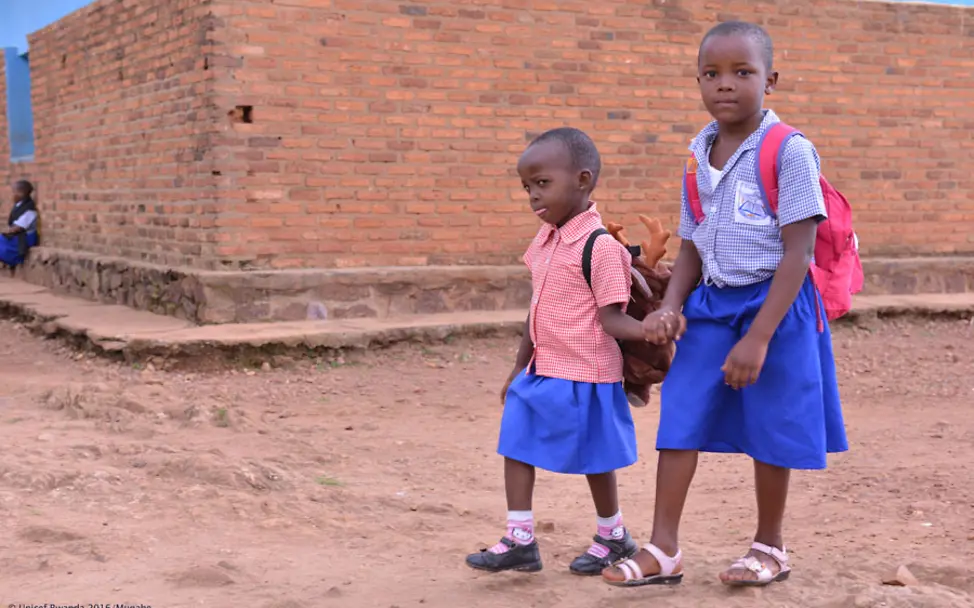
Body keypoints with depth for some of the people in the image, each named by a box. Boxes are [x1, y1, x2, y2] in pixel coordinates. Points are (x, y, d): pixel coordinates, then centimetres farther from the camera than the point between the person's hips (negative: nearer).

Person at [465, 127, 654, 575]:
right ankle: (519, 542, 15)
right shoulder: (545, 240, 7)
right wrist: (520, 366, 18)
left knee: (592, 458, 7)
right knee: (516, 447, 7)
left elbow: (611, 318, -19)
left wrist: (650, 330, -38)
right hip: (541, 370, 8)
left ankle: (612, 535, 28)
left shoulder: (600, 245, -19)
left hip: (584, 375, -8)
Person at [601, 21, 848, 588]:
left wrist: (758, 337, -21)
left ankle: (770, 546, 27)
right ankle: (664, 551, 10)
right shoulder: (698, 156, 6)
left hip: (775, 306, -6)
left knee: (770, 433, 7)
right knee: (680, 419, 2)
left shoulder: (789, 152, -14)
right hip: (711, 306, 6)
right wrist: (671, 306, -4)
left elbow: (798, 252, -16)